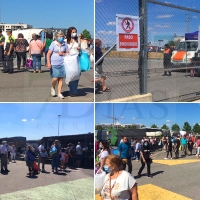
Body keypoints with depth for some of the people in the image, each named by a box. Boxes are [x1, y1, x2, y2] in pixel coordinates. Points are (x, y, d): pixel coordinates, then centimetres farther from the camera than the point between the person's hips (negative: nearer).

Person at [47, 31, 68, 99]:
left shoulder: (64, 44, 5)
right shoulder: (53, 44, -4)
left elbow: (68, 53, 14)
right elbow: (48, 54, -6)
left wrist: (63, 54, -6)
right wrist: (48, 63, -14)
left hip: (62, 64, 3)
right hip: (54, 64, -3)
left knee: (61, 79, 1)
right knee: (55, 79, -8)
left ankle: (59, 93, 9)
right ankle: (53, 88, 24)